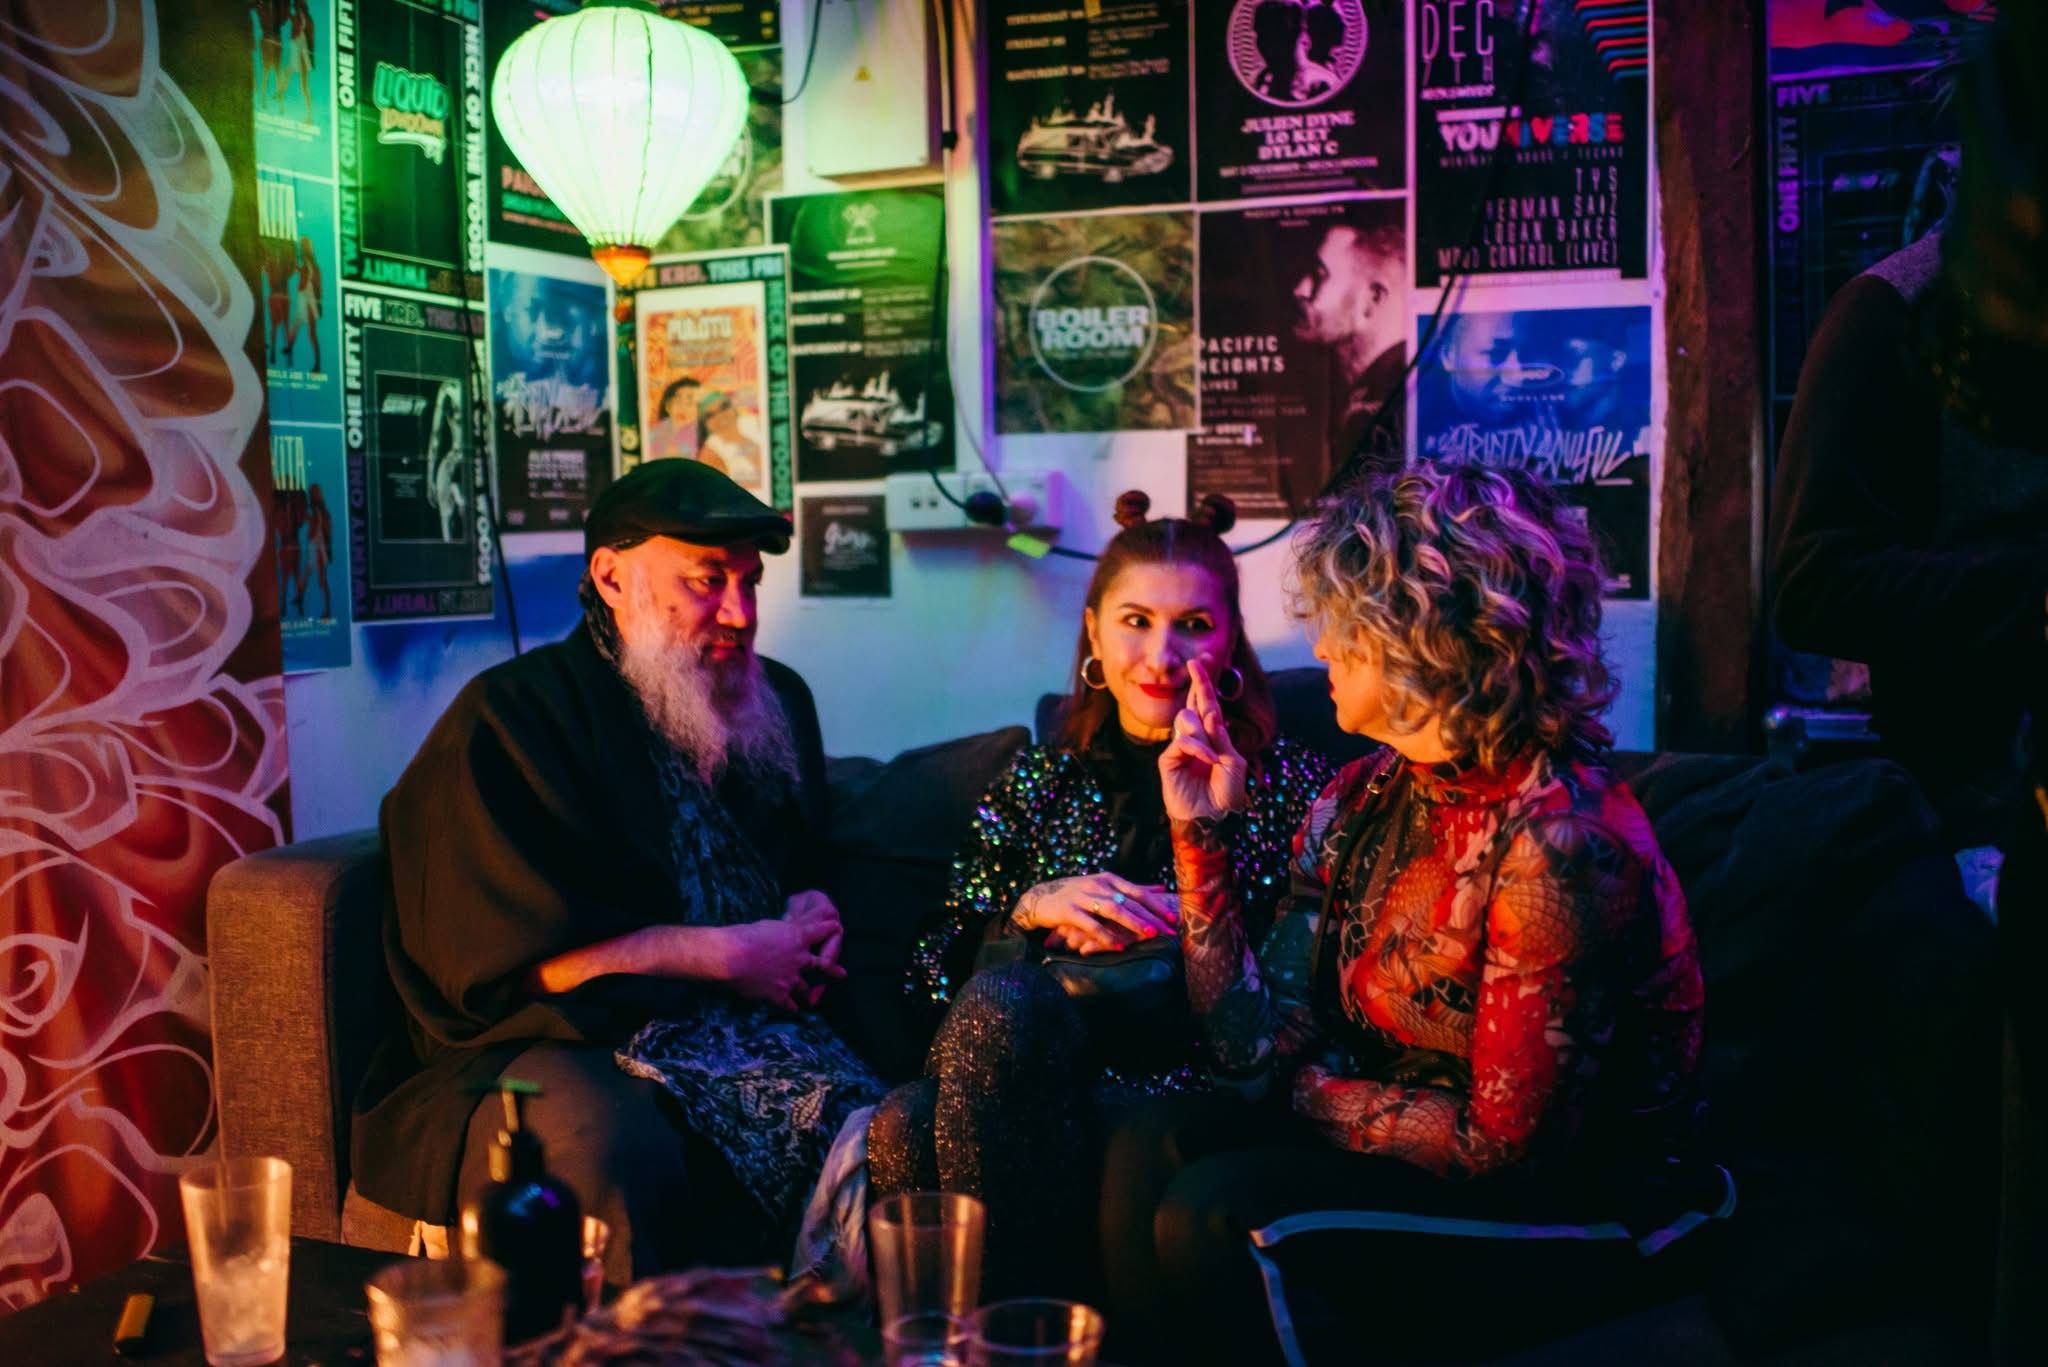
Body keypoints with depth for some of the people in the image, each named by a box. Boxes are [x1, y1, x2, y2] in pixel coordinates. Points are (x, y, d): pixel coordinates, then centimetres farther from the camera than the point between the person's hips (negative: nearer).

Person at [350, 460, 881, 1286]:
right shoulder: (511, 717, -2)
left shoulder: (775, 703, 19)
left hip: (750, 1027, 5)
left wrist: (808, 916, 8)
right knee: (614, 1154, -38)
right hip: (554, 1043, -5)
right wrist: (728, 954, -8)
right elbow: (503, 954, -11)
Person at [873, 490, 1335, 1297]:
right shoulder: (1038, 782, 20)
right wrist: (1031, 909, -6)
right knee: (902, 1126, -34)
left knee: (1002, 1006, -33)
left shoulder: (1289, 783, 12)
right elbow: (930, 978, 13)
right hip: (1037, 1077, 3)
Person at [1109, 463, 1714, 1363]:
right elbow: (1253, 1047, -3)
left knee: (1210, 1211, -21)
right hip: (1393, 1147, 7)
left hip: (1562, 1210, -7)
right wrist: (1202, 833, -7)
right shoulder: (1359, 800, 0)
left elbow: (1504, 1144, -23)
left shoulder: (1557, 840, -25)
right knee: (1145, 1151, -12)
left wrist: (1312, 1089, -10)